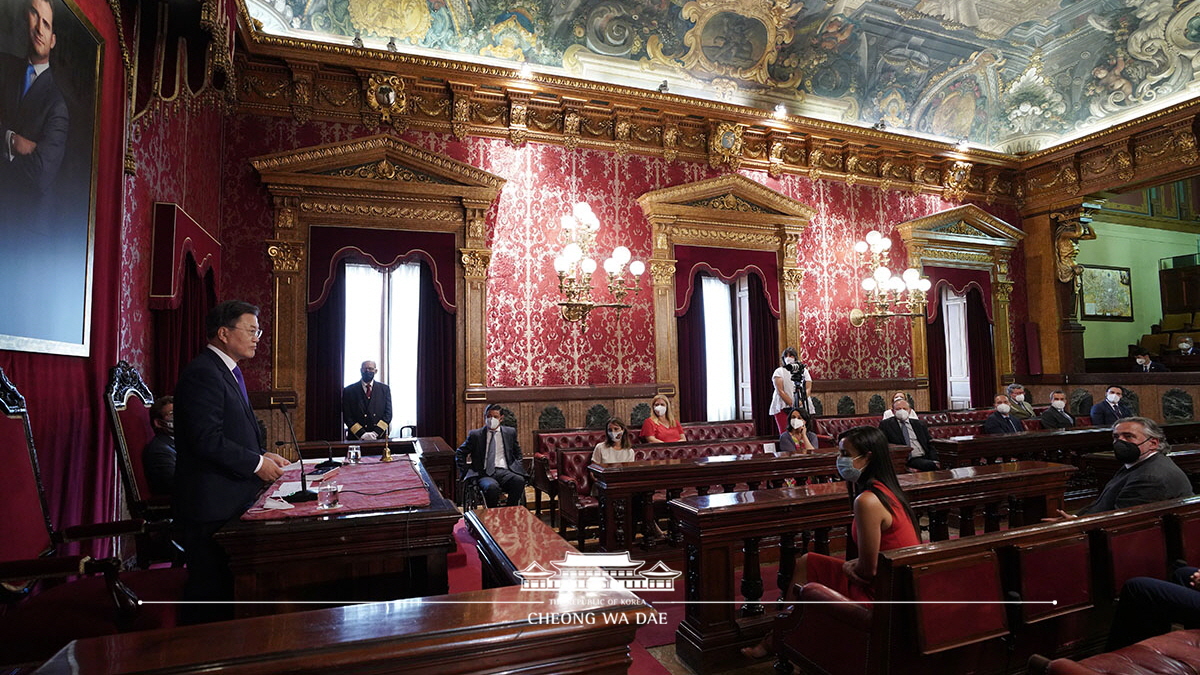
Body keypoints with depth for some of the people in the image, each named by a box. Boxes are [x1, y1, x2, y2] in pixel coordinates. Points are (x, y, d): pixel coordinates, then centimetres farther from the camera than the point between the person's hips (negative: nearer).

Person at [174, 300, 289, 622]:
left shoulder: (229, 371, 16)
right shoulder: (202, 373, -17)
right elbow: (208, 440, -24)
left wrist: (263, 453, 9)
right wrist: (257, 463, -15)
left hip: (232, 500, 10)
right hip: (211, 503, -10)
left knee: (226, 583, 17)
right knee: (210, 585, 2)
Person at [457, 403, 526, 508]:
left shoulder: (510, 432, 17)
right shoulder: (475, 434, 11)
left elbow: (518, 454, 25)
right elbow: (460, 453, 16)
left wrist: (517, 468, 7)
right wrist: (467, 470, 2)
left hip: (505, 472, 2)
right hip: (485, 473, -2)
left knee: (519, 481, -33)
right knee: (491, 487, -38)